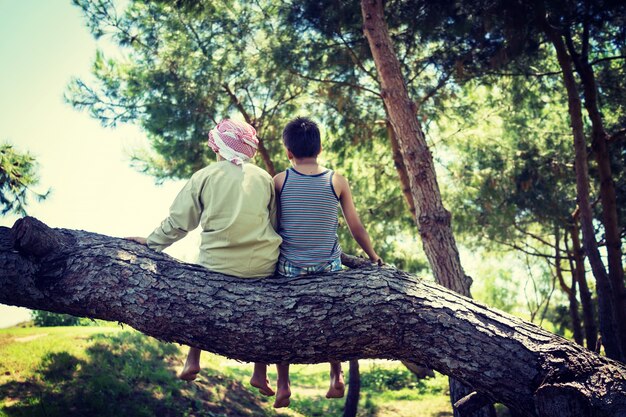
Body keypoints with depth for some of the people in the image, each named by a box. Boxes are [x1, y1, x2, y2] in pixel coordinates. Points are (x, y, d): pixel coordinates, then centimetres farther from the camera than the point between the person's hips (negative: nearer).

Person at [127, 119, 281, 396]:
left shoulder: (205, 176, 2)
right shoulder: (264, 178, 7)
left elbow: (177, 222, 6)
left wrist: (151, 242, 20)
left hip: (218, 265, -1)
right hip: (263, 267, 1)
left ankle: (193, 361, 26)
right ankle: (260, 374, 25)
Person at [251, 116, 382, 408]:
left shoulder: (279, 181, -5)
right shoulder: (337, 182, -4)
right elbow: (356, 229, 2)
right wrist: (375, 259, 16)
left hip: (288, 269, -1)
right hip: (328, 268, 1)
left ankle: (283, 385, 18)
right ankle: (336, 377, 25)